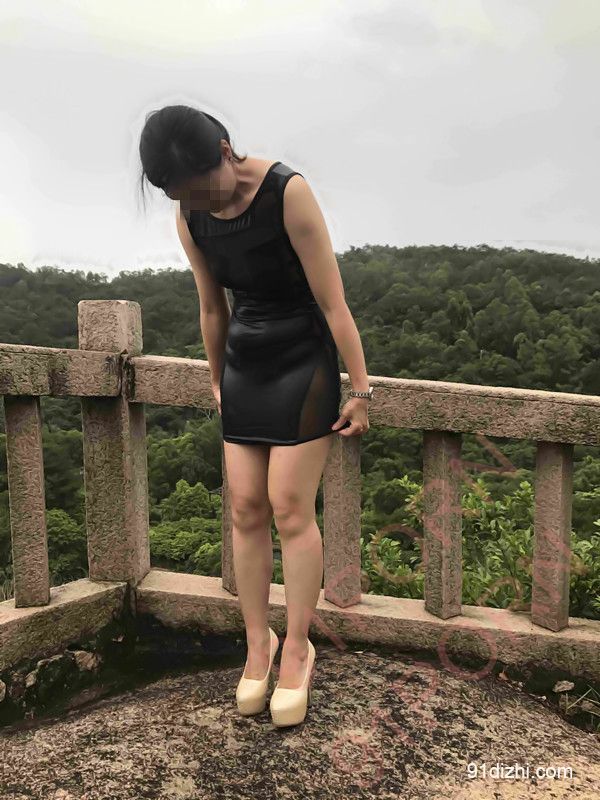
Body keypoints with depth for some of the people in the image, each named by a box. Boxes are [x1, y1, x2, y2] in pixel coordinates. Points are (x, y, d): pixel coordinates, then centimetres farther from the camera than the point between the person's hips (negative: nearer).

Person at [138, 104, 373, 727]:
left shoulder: (287, 192, -20)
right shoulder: (190, 218, -2)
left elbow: (333, 302, -18)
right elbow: (212, 309, 10)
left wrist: (361, 391, -15)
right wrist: (217, 382, 19)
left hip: (304, 362, -5)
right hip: (245, 366, 5)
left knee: (289, 509, -5)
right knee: (246, 509, 4)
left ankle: (297, 649, 12)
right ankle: (257, 642, 20)